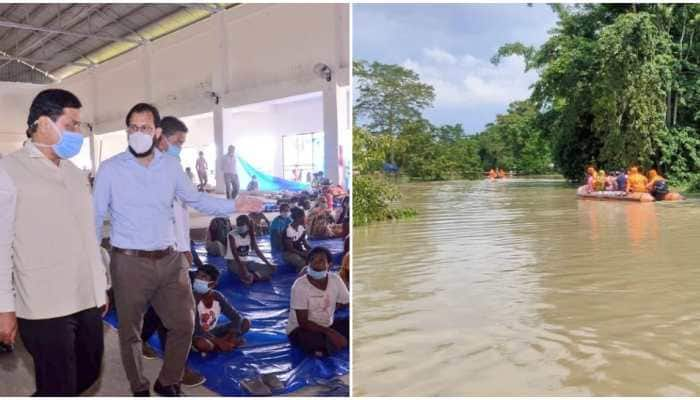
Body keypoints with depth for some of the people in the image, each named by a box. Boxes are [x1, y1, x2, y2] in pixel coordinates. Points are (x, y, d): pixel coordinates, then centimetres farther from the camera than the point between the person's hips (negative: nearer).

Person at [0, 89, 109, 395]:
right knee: (59, 388, 3)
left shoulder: (76, 174, 14)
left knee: (89, 373, 17)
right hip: (44, 307, -6)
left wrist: (101, 286, 16)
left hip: (87, 302, 6)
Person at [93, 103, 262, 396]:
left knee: (183, 324, 11)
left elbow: (195, 199, 11)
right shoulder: (109, 169, -5)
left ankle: (168, 383, 34)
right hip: (130, 262, -3)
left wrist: (234, 205, 0)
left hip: (170, 260, 3)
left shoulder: (171, 166, 3)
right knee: (130, 332, 12)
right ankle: (140, 390, 35)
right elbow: (95, 217, -1)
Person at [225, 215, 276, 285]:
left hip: (246, 261, 6)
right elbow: (235, 254, -23)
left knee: (270, 269, -8)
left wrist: (269, 264, -7)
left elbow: (257, 250, 0)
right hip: (233, 261, -6)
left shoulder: (250, 235, 0)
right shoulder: (232, 235, -16)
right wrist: (242, 268, -35)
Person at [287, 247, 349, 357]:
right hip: (301, 330, -6)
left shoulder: (335, 279, -7)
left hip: (328, 325, 6)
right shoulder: (300, 285, -22)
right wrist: (330, 332, -33)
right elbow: (303, 322, -25)